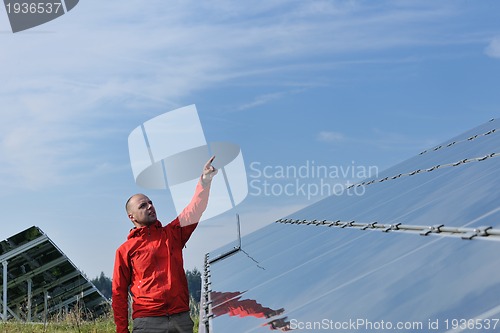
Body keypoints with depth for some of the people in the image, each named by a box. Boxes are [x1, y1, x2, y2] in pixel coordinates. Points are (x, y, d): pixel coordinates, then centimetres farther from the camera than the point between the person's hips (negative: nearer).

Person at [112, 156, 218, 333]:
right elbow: (119, 293, 5)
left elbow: (194, 211, -3)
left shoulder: (172, 233, 12)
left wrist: (205, 181, -17)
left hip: (181, 318, 2)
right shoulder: (125, 250, 4)